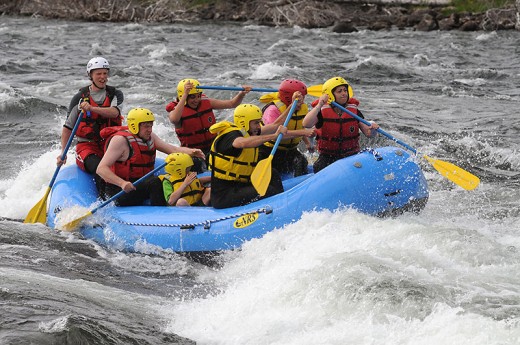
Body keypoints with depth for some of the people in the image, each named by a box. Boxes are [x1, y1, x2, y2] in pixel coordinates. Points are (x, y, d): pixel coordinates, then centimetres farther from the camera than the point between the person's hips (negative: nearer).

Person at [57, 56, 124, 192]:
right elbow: (68, 127, 6)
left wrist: (92, 108, -30)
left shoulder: (115, 94, 9)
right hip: (87, 146, -2)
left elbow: (114, 112, -14)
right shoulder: (80, 98, 5)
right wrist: (63, 152, -8)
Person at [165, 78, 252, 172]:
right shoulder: (176, 110, -11)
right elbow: (174, 119, -38)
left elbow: (232, 103, 2)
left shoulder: (206, 102, 1)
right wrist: (185, 95, -42)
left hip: (212, 147, 4)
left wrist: (242, 94, -19)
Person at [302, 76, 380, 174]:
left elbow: (369, 134, 4)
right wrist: (319, 105, -29)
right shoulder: (322, 112, -6)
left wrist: (373, 129, -20)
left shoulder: (354, 111, 4)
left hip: (351, 156, 2)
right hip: (327, 157, -2)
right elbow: (306, 124, -24)